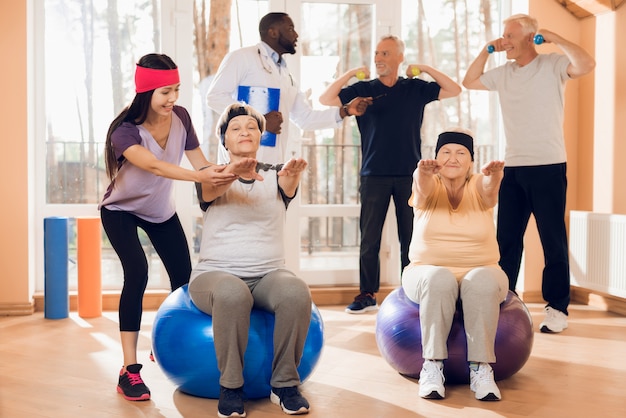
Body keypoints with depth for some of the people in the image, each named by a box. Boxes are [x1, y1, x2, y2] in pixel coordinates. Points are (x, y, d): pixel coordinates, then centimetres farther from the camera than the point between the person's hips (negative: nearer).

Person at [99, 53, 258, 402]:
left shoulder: (180, 117, -17)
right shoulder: (125, 131, -32)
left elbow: (201, 163, -18)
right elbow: (155, 166, -50)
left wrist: (227, 172, -39)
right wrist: (199, 177, -65)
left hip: (161, 211, 6)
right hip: (121, 210, -5)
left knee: (183, 276, 5)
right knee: (138, 272, -26)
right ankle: (130, 369, -22)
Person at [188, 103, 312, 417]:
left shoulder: (274, 174, 10)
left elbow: (287, 186, -15)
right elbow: (211, 189, -20)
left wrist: (292, 175, -41)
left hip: (268, 274, 2)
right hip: (216, 272, -2)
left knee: (297, 293, -32)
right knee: (232, 293, -38)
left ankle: (285, 384, -15)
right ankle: (230, 387, -20)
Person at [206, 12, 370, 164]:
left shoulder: (287, 76, 21)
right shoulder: (242, 57, -1)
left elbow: (305, 118, 22)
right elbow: (215, 96, -9)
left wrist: (345, 111, 9)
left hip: (277, 161, 7)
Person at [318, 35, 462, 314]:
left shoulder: (416, 89, 7)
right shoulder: (363, 89, 5)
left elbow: (454, 90, 4)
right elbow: (326, 99, -1)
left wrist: (426, 69, -2)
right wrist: (351, 73, -6)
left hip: (409, 175, 0)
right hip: (373, 175, 0)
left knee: (411, 238, 4)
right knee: (369, 239, 2)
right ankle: (367, 295, 10)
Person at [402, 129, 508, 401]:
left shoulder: (478, 187, -2)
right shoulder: (428, 188, -2)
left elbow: (489, 185, -26)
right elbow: (422, 185, -27)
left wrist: (494, 174, -51)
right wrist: (423, 172, -52)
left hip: (481, 273, 0)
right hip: (429, 272, 0)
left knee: (482, 281, -33)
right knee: (439, 279, -34)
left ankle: (481, 368, -30)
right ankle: (432, 366, -28)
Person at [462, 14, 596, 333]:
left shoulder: (553, 65, -5)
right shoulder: (503, 73, 12)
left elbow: (587, 64, -21)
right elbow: (469, 82, 21)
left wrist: (553, 38, -16)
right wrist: (486, 50, 11)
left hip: (548, 167, -6)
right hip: (512, 169, 6)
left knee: (553, 240, 1)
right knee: (506, 239, 9)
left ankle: (557, 308, 8)